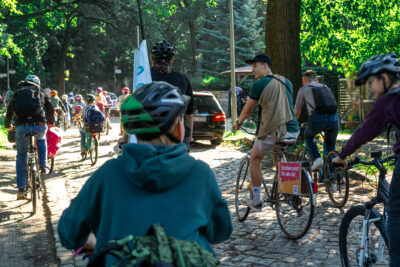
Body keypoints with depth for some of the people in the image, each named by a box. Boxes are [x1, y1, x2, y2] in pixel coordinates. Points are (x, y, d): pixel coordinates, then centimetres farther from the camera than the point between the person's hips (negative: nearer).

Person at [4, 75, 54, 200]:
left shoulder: (17, 93, 23)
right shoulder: (40, 92, 20)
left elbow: (9, 111, 28)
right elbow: (50, 108, 25)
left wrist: (8, 125, 45)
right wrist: (51, 122, 43)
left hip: (21, 127, 0)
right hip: (40, 125, 0)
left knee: (21, 156, 15)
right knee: (41, 139, 36)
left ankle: (21, 188, 11)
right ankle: (43, 166, 23)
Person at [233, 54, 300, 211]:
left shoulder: (259, 84, -4)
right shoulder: (286, 82, 14)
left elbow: (247, 109, 6)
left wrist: (238, 123, 24)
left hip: (271, 132, -5)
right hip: (293, 132, 6)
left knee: (255, 159, 19)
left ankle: (256, 201, 19)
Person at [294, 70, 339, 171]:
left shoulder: (303, 89, 18)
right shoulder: (325, 87, 31)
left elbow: (297, 111, 26)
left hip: (317, 118, -3)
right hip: (333, 118, 3)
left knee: (308, 136, 27)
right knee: (331, 146, 24)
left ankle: (317, 159, 8)